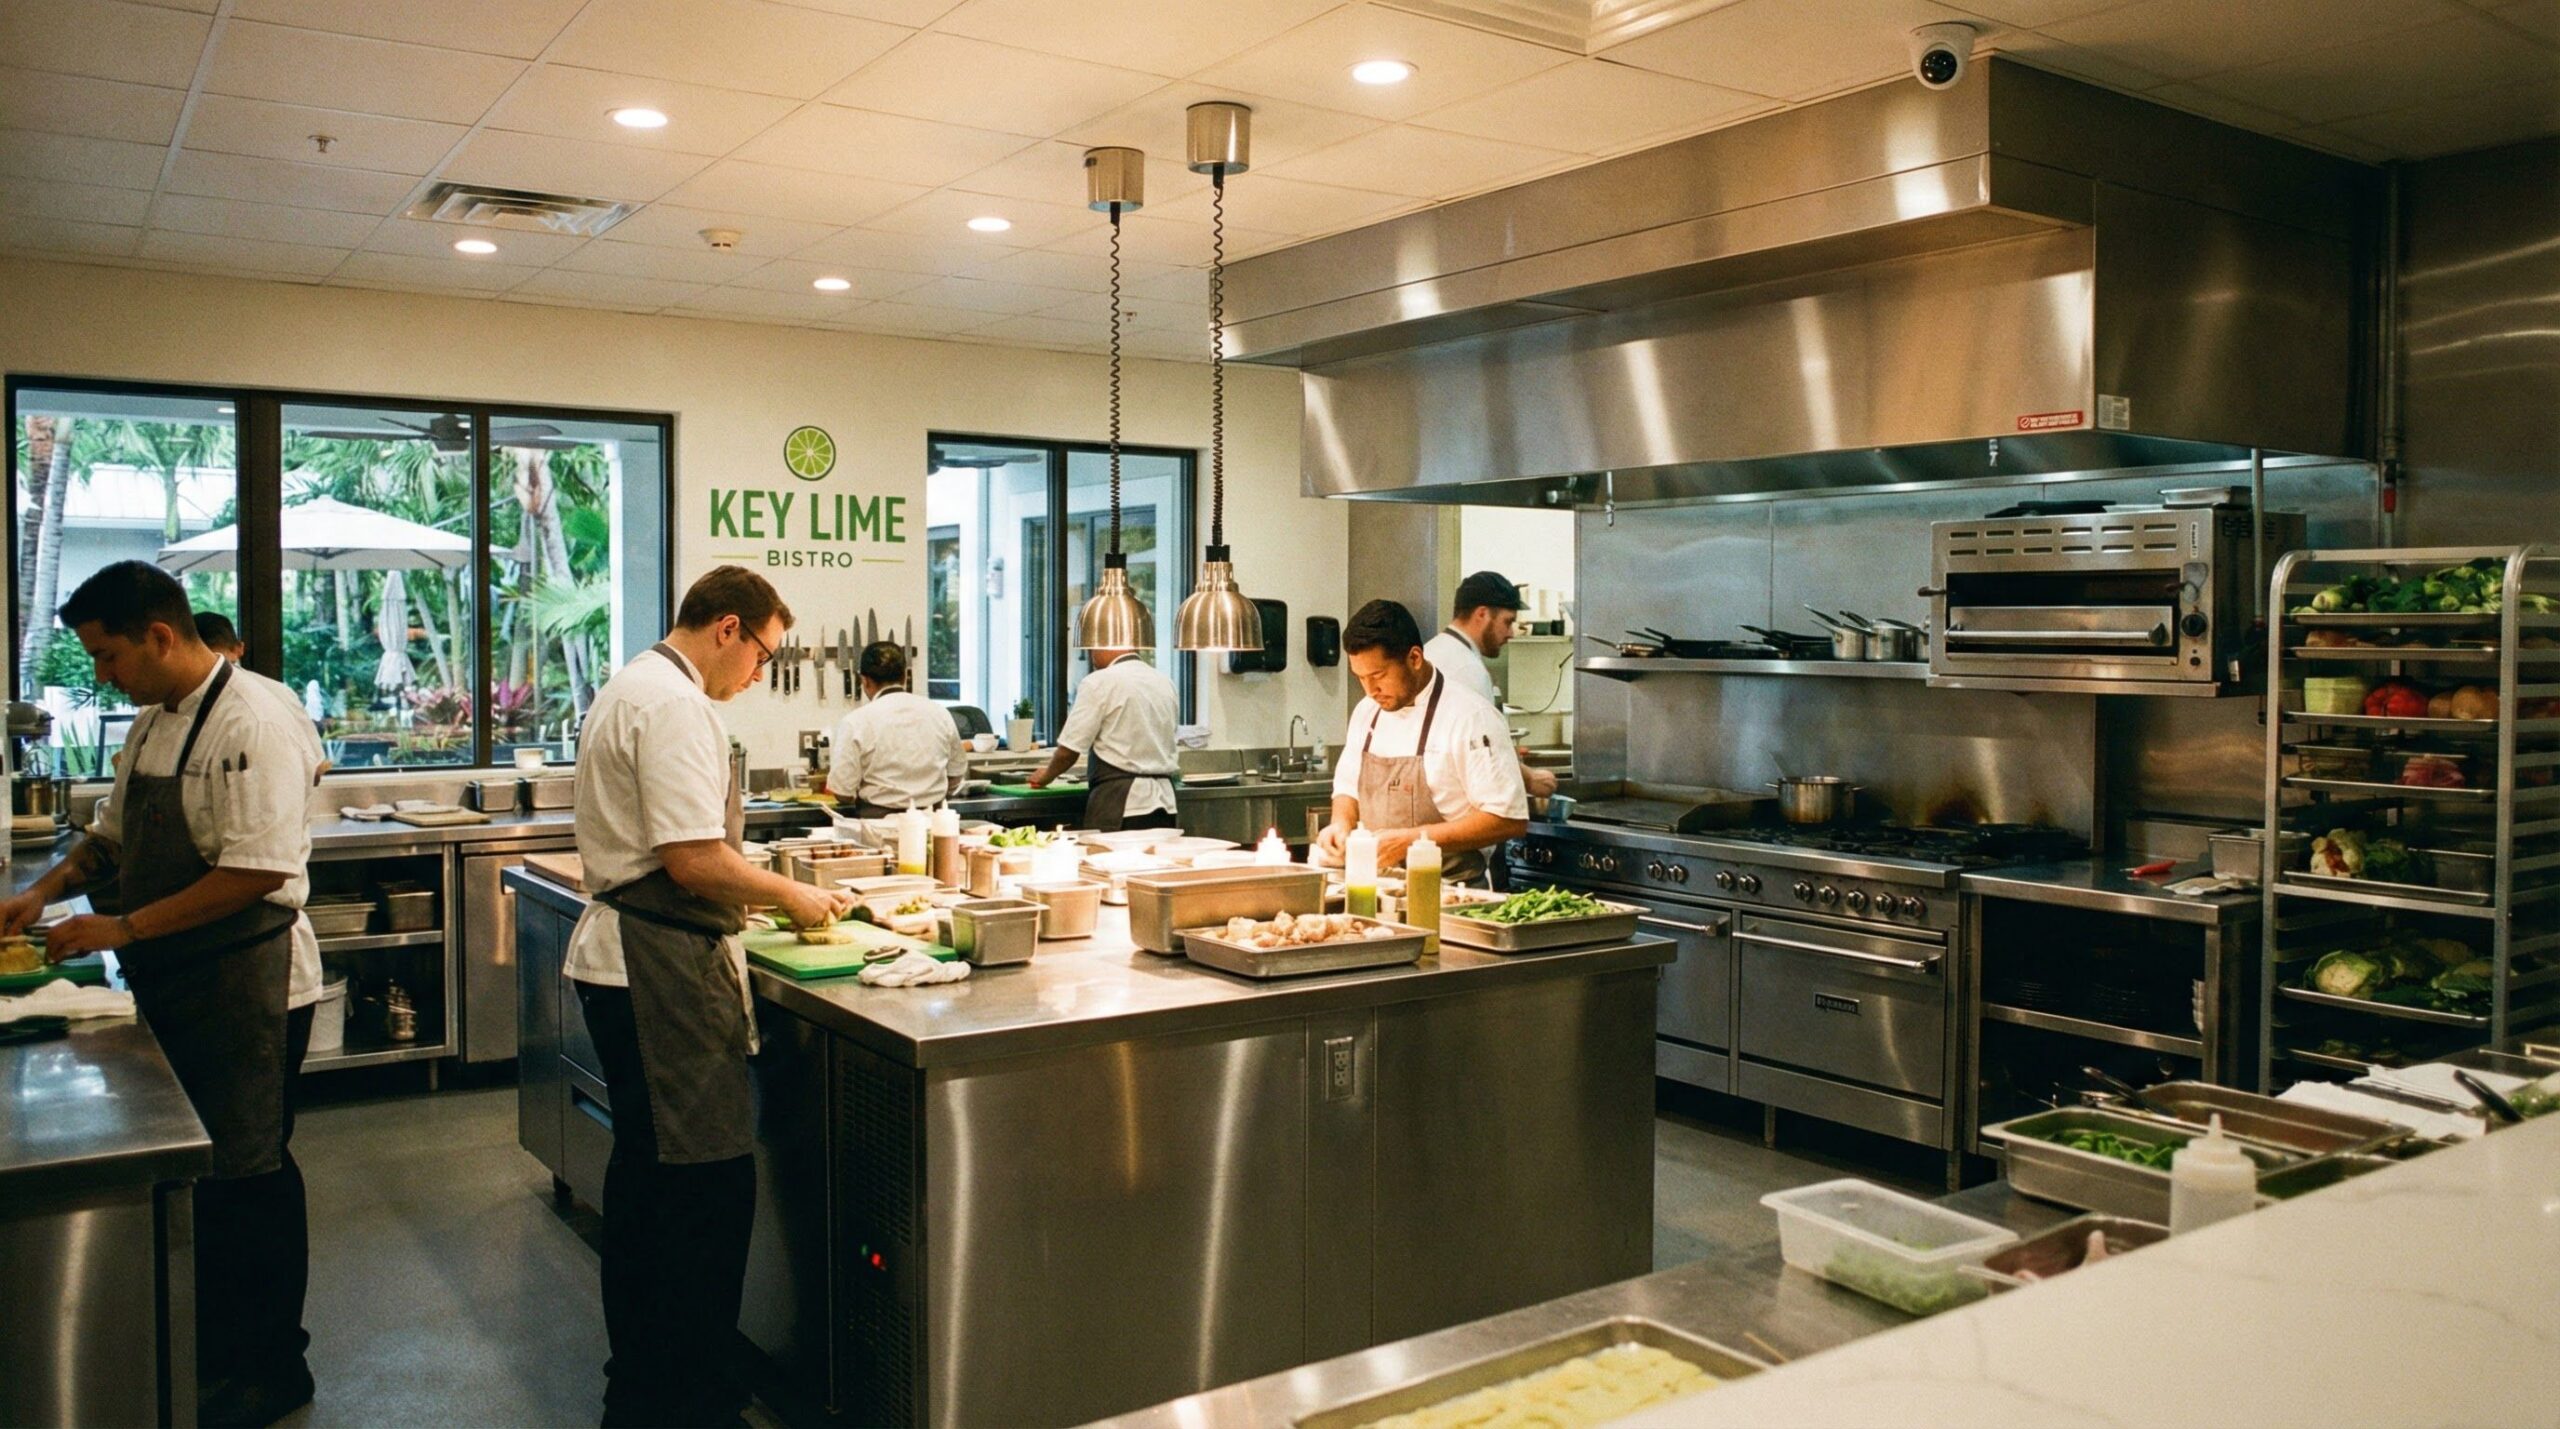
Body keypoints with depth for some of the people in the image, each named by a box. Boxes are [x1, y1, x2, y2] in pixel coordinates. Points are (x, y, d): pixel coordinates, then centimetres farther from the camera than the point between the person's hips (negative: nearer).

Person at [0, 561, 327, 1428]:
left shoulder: (253, 720, -19)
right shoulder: (154, 722, 10)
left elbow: (257, 871, -26)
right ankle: (211, 1348, 32)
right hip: (176, 985, 9)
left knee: (247, 1176, 2)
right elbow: (113, 834, 23)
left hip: (247, 985, -9)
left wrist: (121, 928, -21)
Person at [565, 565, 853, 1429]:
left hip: (622, 958, 12)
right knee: (710, 1185, -5)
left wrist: (743, 894, 20)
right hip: (662, 969, -12)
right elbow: (694, 860, -23)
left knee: (650, 1179, 19)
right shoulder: (675, 705, -16)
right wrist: (787, 894, -8)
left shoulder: (632, 689, 18)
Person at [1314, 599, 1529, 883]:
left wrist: (1411, 840, -17)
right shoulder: (1367, 711, 13)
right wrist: (1341, 824, 3)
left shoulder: (1470, 716, -10)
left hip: (1448, 892, -6)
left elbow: (1509, 820, -14)